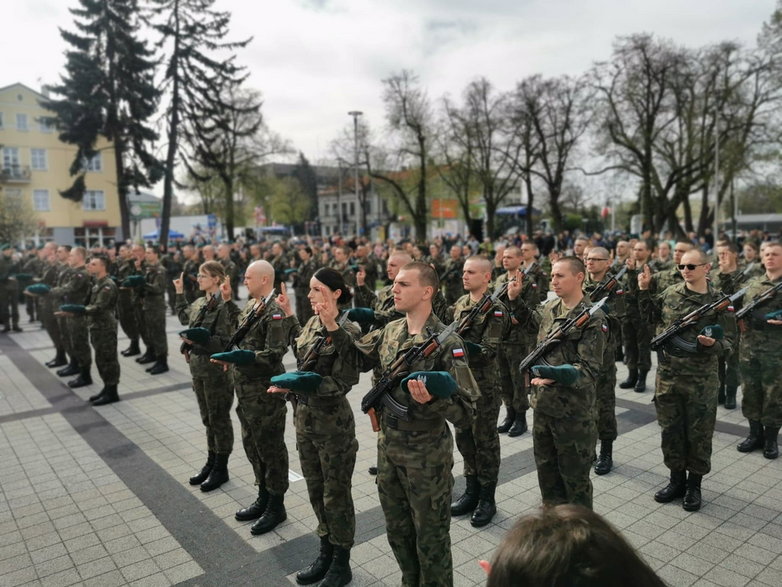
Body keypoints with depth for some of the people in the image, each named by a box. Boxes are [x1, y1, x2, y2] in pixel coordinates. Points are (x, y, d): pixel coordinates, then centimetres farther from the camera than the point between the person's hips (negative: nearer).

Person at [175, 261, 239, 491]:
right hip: (198, 368, 8)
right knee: (207, 418, 18)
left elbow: (225, 342, -23)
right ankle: (211, 462, 32)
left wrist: (198, 339, -27)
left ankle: (221, 468, 18)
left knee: (219, 418, 5)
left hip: (218, 370, -8)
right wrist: (180, 293, 27)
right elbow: (185, 318, 29)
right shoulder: (199, 303, 8)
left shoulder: (225, 306, -17)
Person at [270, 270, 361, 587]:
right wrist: (289, 313, 21)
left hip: (333, 424, -7)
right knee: (316, 491, 19)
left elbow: (341, 383, -20)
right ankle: (326, 553, 37)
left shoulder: (349, 331, -17)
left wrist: (297, 384, -27)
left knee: (336, 495, 8)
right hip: (304, 418, 8)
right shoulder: (312, 324, 5)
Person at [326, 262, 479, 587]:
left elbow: (466, 412, -21)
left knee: (430, 539, 13)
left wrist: (431, 400, -39)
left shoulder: (446, 342, -20)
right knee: (397, 531, 24)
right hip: (388, 448, 7)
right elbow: (359, 358, 15)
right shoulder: (390, 331, 0)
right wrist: (332, 326, 3)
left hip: (427, 456, -6)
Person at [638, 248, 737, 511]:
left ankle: (694, 485, 27)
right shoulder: (670, 293, 3)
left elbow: (730, 340, -5)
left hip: (701, 380, -3)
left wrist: (713, 344, -25)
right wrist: (644, 290, 9)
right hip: (667, 375, 3)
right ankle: (676, 480, 30)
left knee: (698, 434, 9)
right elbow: (652, 315, 20)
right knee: (670, 430, 13)